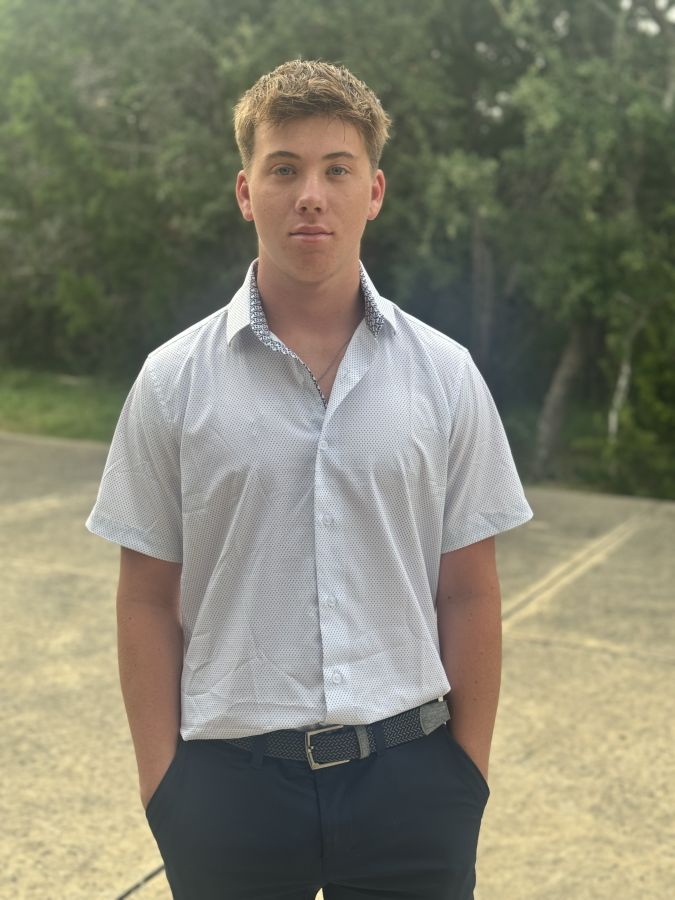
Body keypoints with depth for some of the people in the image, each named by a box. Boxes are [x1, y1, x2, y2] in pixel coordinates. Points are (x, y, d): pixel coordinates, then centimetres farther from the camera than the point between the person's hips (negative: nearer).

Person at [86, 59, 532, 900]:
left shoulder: (444, 374, -1)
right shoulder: (174, 380, -3)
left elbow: (469, 594, 1)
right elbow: (148, 602, 0)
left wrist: (470, 775, 1)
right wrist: (160, 784, -3)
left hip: (407, 771, 1)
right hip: (229, 775, 0)